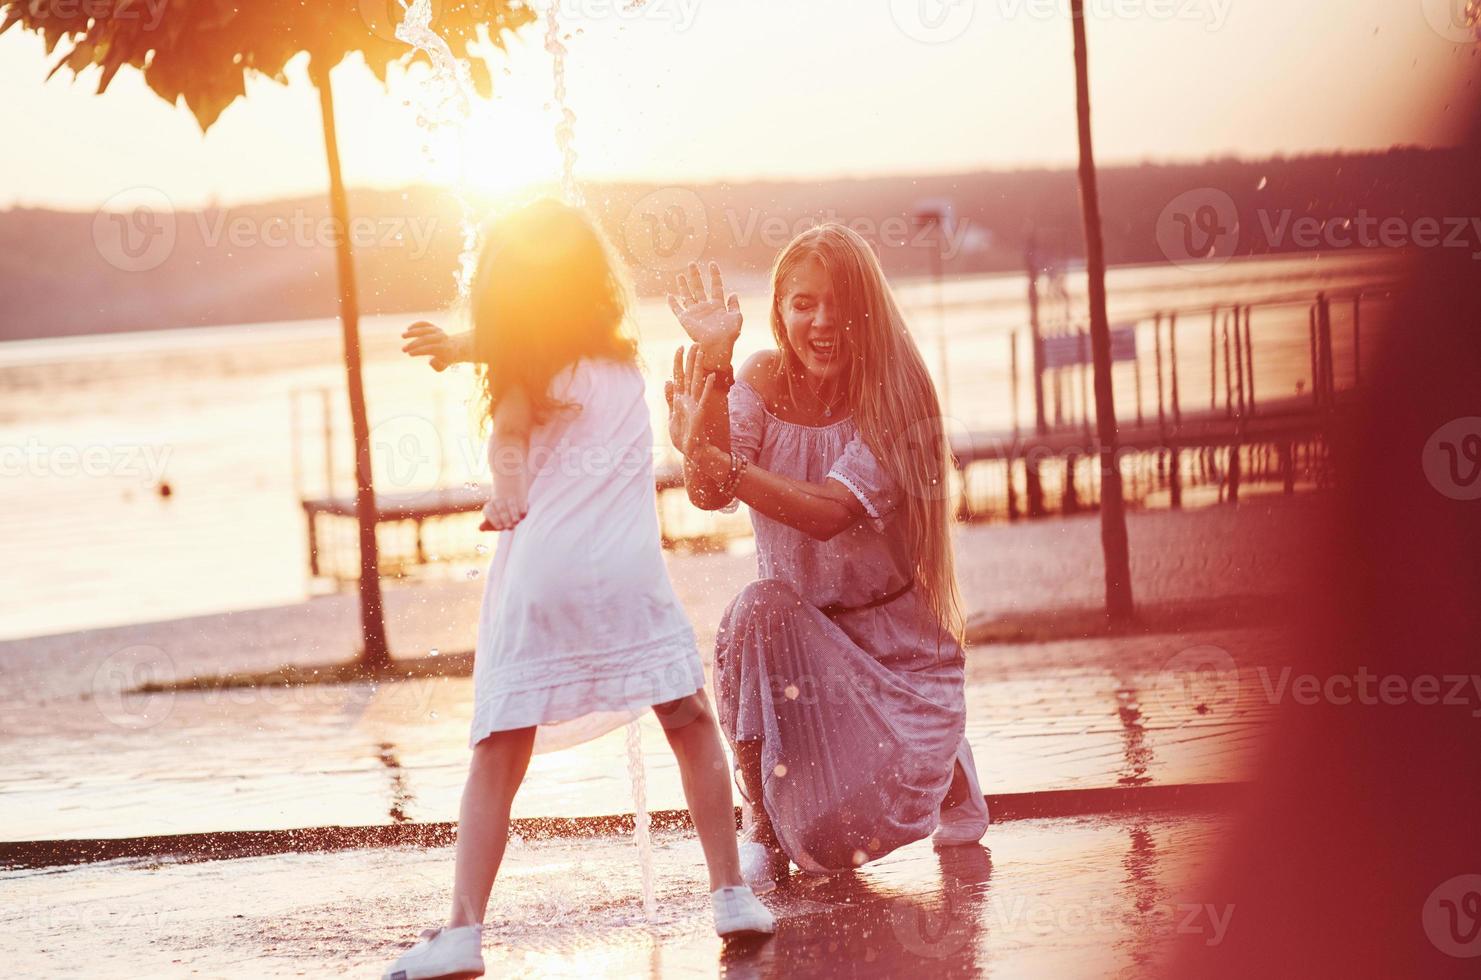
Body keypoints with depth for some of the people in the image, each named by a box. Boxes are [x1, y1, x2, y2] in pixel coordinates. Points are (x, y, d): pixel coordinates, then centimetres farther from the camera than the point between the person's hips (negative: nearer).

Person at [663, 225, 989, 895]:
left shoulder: (892, 393, -15)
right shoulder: (763, 381, -5)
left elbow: (829, 514, -29)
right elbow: (708, 494, -21)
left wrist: (712, 457, -40)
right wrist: (713, 362, -30)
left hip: (892, 634, -3)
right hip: (799, 625, 3)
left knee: (847, 826, -20)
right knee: (758, 612, -34)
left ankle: (946, 764, 19)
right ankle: (763, 833, -14)